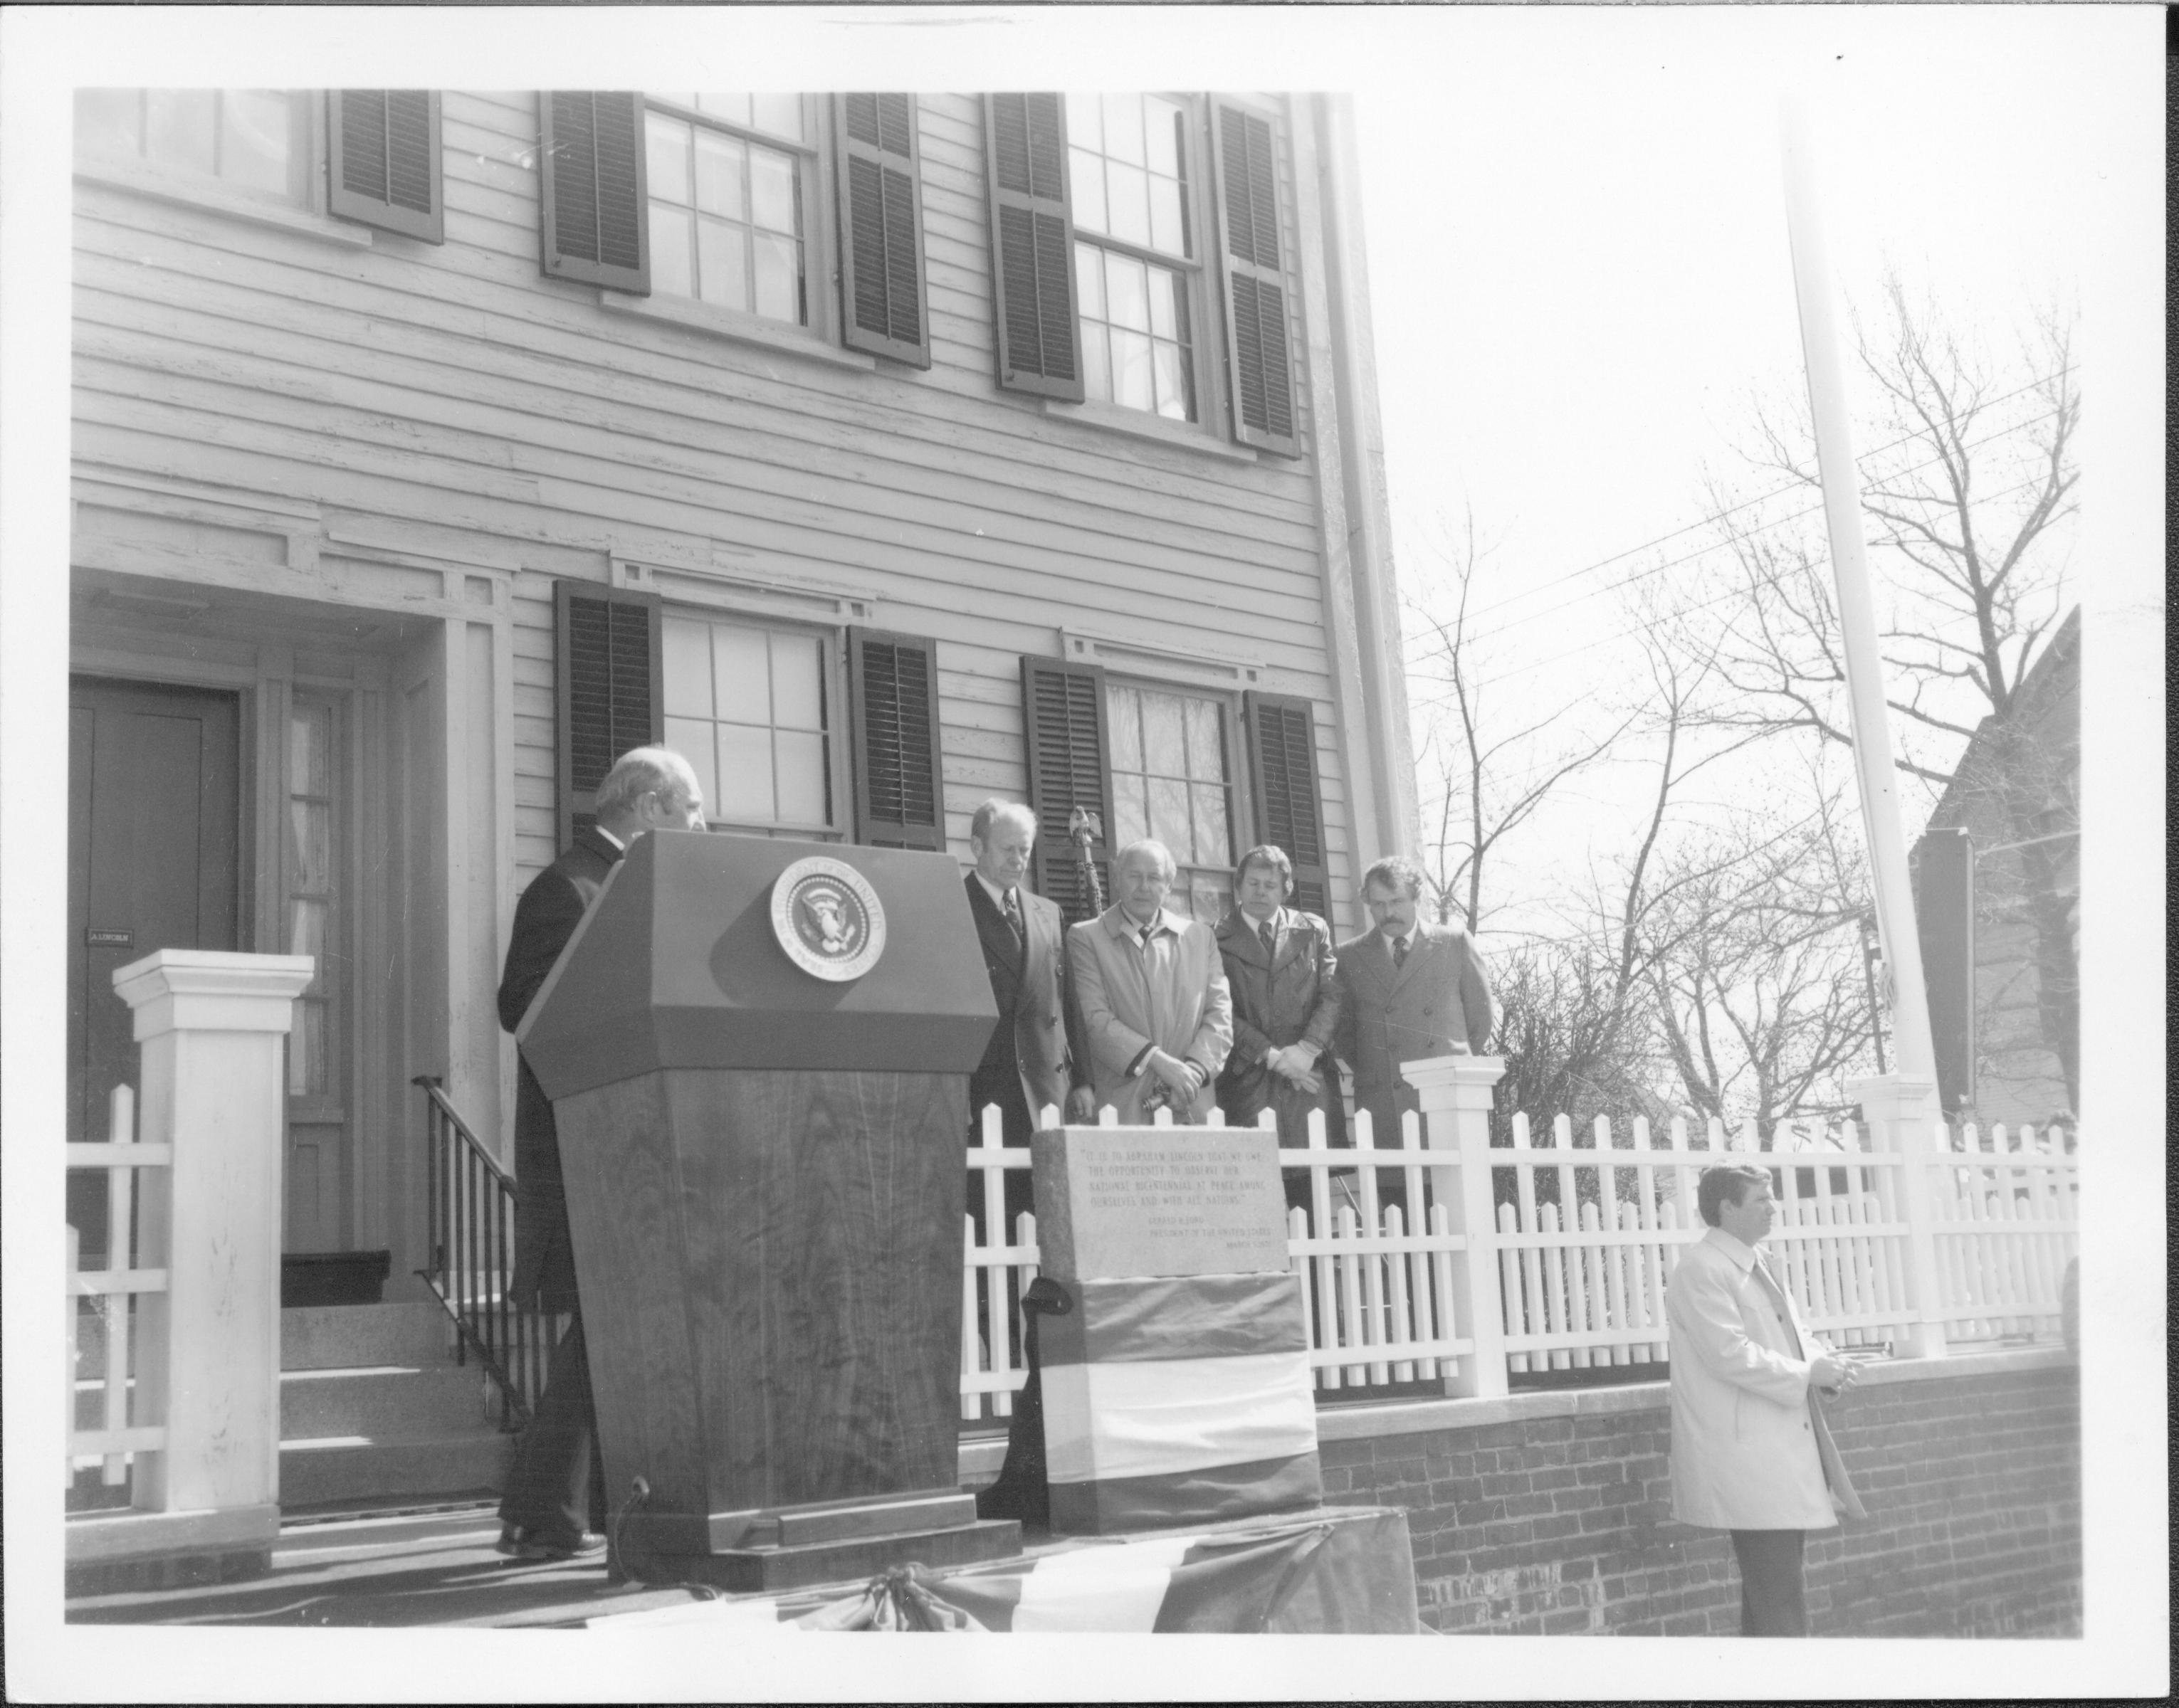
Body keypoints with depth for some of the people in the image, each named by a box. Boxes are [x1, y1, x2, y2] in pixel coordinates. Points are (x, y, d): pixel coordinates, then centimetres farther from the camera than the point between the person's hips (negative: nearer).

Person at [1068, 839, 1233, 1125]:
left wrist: (1194, 1070, -10)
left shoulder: (1200, 936, 13)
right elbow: (1095, 1018, -6)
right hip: (1120, 1105, -3)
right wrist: (1157, 1060, -16)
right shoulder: (1086, 937, 3)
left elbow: (1219, 1013, 7)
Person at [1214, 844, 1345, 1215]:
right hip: (1249, 1080, -2)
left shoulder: (1314, 931, 15)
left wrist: (1306, 1049, -8)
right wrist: (1272, 1056, -9)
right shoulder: (1218, 938, 5)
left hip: (1309, 1077, 2)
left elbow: (1332, 996, 7)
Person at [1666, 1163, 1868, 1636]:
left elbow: (1794, 1332, 21)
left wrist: (1827, 1363, 0)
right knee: (1779, 1608, -11)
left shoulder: (1755, 1265, 17)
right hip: (1747, 1462, -10)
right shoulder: (1701, 1270, -14)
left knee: (1776, 1591, 14)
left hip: (1783, 1451, 10)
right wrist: (1808, 1373, -17)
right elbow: (1729, 1354, -22)